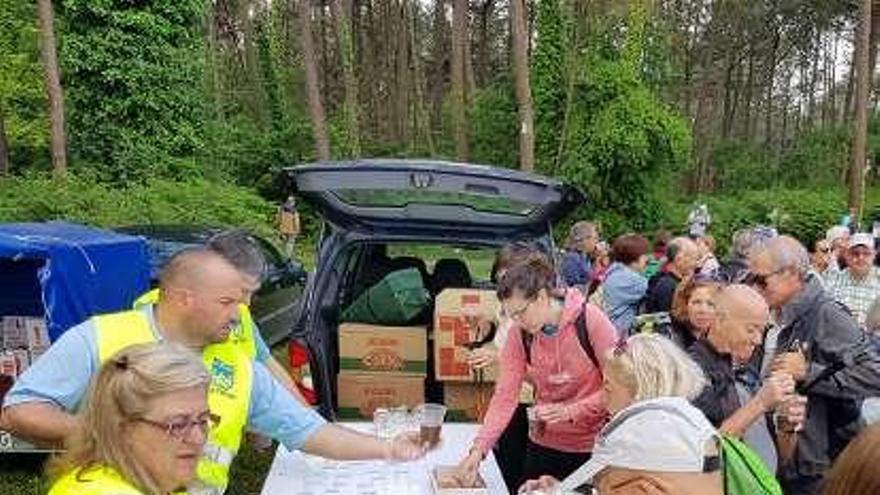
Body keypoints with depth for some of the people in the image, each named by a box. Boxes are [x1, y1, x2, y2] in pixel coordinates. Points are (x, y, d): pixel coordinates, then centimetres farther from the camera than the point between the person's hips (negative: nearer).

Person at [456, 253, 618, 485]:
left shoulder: (590, 320, -18)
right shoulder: (519, 334, -7)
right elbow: (505, 395, -10)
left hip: (593, 447, -3)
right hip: (543, 445, 3)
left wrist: (571, 411, -25)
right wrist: (479, 448, -20)